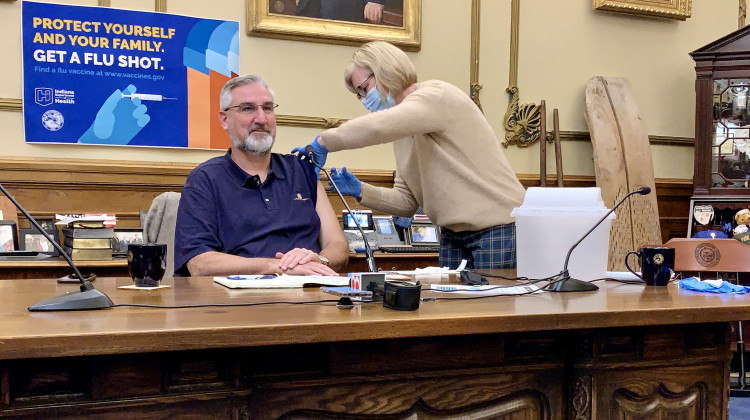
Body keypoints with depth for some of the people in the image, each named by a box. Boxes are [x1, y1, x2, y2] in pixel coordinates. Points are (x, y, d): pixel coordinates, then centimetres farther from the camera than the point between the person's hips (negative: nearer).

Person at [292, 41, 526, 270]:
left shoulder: (436, 95, -13)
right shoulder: (402, 133, 14)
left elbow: (378, 126, -32)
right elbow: (408, 201, 13)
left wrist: (323, 142, -19)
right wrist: (360, 191, -2)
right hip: (454, 235, 8)